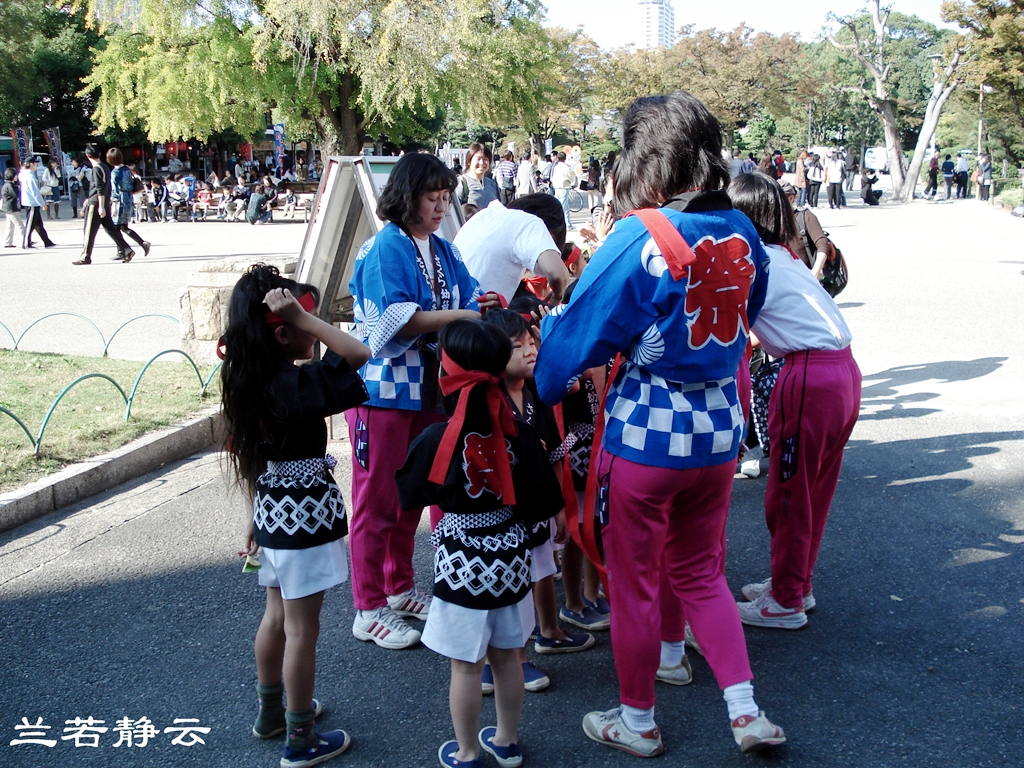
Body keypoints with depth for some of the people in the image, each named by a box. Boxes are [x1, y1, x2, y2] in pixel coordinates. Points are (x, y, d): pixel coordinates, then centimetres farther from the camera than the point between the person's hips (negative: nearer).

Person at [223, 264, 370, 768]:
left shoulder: (248, 385, 2)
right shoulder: (295, 386, -24)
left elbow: (251, 462, 9)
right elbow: (359, 356, -30)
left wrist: (254, 522, 18)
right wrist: (302, 315, -27)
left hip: (273, 512, 9)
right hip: (305, 516, -9)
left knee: (277, 616, 23)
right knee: (302, 630, 3)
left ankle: (271, 712, 40)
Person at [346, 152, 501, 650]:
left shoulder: (442, 250, 11)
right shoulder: (387, 247, -12)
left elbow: (472, 300, 6)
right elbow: (396, 320, -22)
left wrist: (492, 308, -15)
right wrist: (458, 316, -22)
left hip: (426, 388, 8)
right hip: (383, 389, -8)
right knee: (376, 500, 1)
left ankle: (401, 589, 33)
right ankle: (369, 611, 11)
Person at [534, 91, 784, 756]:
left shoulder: (641, 238, -18)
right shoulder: (742, 232, 1)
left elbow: (580, 332, -12)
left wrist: (542, 384, 5)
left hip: (646, 433, -6)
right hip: (719, 427, 6)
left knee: (635, 581, 11)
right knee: (700, 572, 22)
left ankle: (638, 722, 27)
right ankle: (746, 709, 20)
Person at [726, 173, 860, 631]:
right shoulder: (781, 256, 17)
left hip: (810, 378, -9)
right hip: (843, 372, 9)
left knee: (788, 494, 5)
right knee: (813, 490, 20)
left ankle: (786, 603, 17)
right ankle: (797, 584, 34)